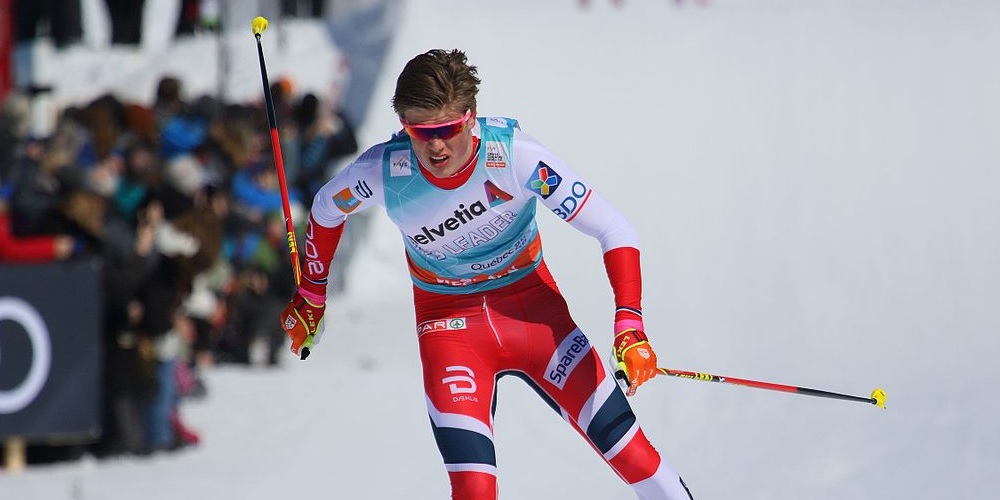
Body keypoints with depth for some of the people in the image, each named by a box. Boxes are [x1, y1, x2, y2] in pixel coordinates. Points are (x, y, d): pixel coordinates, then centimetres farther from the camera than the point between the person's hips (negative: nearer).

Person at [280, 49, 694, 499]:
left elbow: (613, 230, -23)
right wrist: (310, 297, 15)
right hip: (449, 323, 0)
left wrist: (629, 325, -33)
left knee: (631, 454, -1)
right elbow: (326, 211, 4)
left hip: (531, 306, 0)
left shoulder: (513, 154, -26)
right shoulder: (382, 171, -20)